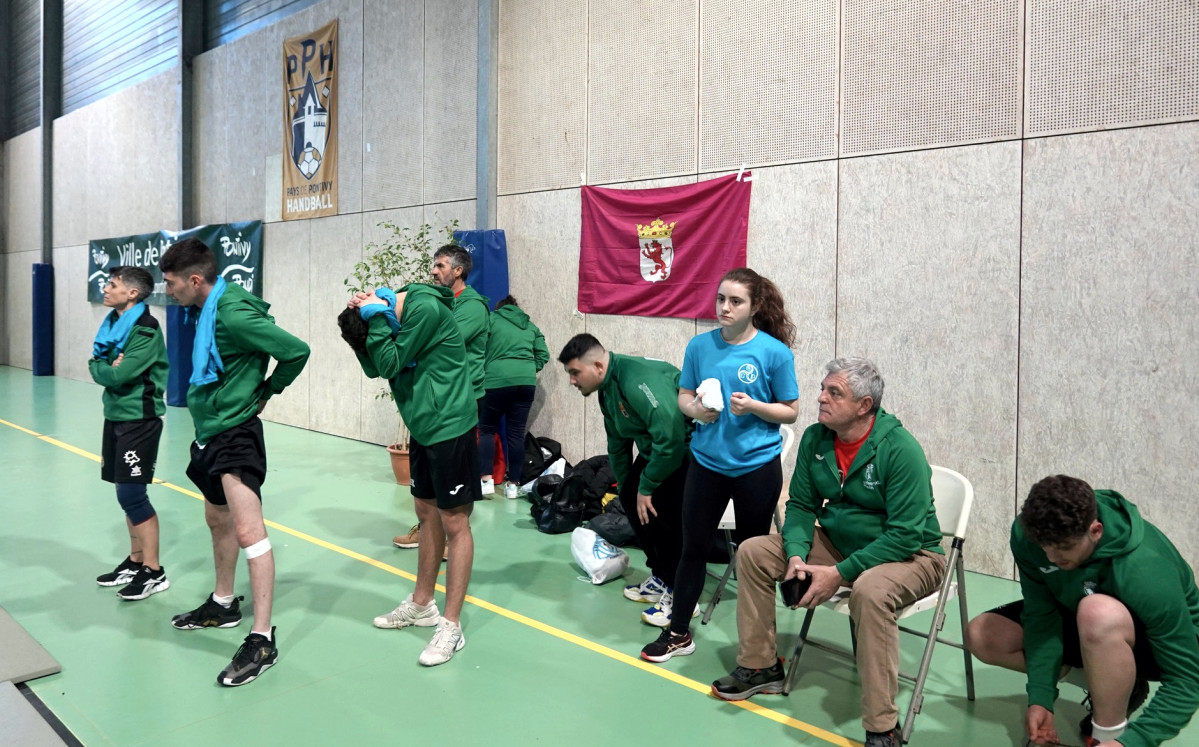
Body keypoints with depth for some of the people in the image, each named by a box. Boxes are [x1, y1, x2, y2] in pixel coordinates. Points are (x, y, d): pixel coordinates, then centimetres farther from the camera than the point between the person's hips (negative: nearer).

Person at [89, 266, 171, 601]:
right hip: (115, 417, 8)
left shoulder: (146, 329, -16)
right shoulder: (113, 323, 11)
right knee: (127, 494, 13)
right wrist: (108, 369, -14)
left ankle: (154, 572, 0)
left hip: (139, 420, -8)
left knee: (132, 494, -8)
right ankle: (135, 561, 23)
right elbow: (97, 368, 6)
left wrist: (103, 370, -4)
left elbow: (120, 375, -23)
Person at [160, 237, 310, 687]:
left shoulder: (233, 313, -21)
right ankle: (224, 604, 42)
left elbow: (296, 351, -22)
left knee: (248, 531, -15)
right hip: (209, 431, 11)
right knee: (218, 521, 23)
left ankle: (262, 639, -12)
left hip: (235, 434, -11)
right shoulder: (208, 309, 8)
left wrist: (266, 391, -7)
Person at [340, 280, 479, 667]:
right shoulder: (395, 312, 8)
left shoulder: (426, 309, -19)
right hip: (424, 427, 9)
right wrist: (370, 317, -8)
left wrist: (375, 317, -12)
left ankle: (451, 626, 2)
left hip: (449, 427, -9)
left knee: (454, 522, -4)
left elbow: (391, 364, -16)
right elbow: (374, 367, 5)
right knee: (427, 513, 17)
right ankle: (421, 605, 31)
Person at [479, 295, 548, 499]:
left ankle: (485, 479, 1)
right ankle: (512, 484, 8)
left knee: (487, 429, 10)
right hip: (527, 382, 3)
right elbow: (544, 355, 14)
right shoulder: (530, 325, 21)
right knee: (517, 433, 7)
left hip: (497, 380, -3)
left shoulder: (491, 319, 10)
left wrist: (481, 372, 15)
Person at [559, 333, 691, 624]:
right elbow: (617, 444, 18)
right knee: (630, 498, 5)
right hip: (654, 446, 10)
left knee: (665, 511, -18)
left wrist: (647, 486, -23)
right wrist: (625, 487, 16)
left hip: (688, 445, -10)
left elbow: (670, 433, -33)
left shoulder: (637, 379, -28)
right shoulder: (607, 388, 7)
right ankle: (660, 579, 17)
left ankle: (679, 596, -3)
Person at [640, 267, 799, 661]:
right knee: (693, 547, 9)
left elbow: (790, 411, -4)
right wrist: (696, 409, -16)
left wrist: (753, 406, -22)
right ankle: (678, 633, 23)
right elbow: (683, 396, 6)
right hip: (707, 462, 3)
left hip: (757, 466, -2)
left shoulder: (774, 351, -10)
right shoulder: (700, 345, -2)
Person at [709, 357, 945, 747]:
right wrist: (797, 555, -18)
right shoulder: (815, 439, -6)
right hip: (839, 542, 7)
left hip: (910, 555, -7)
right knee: (753, 552, -2)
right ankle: (760, 667, 13)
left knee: (870, 589, -40)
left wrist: (840, 573, -29)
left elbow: (905, 535, -27)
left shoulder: (900, 449, -25)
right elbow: (801, 506, 2)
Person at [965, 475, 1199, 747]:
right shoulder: (1027, 533, -25)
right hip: (1084, 624, 6)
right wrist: (1040, 698, -27)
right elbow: (1042, 615, -18)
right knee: (982, 636, -8)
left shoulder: (1145, 572, -37)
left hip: (1159, 641, -6)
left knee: (1098, 612, -40)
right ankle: (1115, 685, 3)